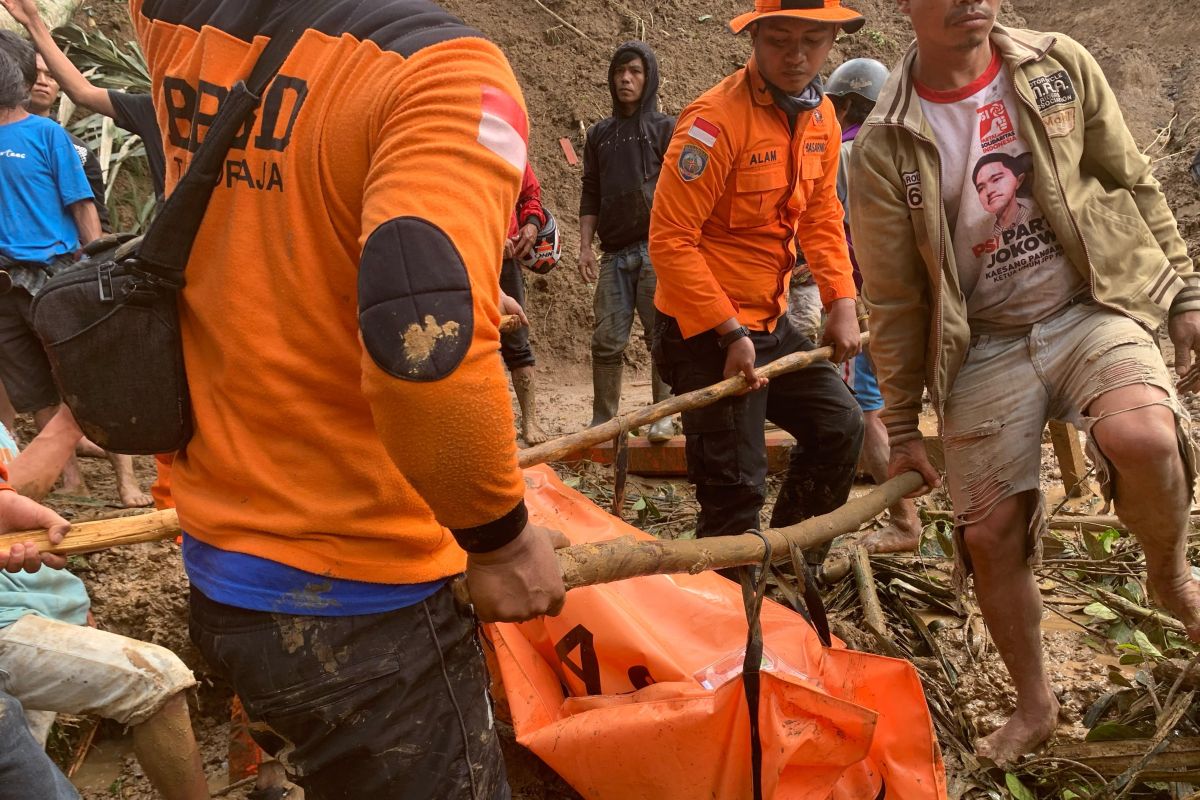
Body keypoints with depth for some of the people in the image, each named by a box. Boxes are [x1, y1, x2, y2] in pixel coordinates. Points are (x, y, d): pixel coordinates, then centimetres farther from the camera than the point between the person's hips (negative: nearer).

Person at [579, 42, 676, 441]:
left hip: (656, 247, -3)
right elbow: (590, 195, 17)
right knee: (607, 340, 1)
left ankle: (663, 415, 9)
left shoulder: (666, 129, 6)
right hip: (614, 253, 4)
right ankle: (602, 420, 9)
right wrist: (585, 246, 7)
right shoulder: (599, 134, 18)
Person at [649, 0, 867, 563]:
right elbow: (670, 241, -22)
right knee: (737, 486, -6)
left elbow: (822, 218, 13)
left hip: (770, 321, 9)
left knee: (841, 426, 14)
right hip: (707, 332, -8)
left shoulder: (821, 116, 5)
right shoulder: (716, 119, -21)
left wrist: (842, 303, 1)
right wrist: (731, 334, -22)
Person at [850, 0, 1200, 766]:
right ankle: (1035, 704, 26)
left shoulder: (1061, 66, -2)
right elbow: (895, 303, 0)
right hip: (985, 347, 1)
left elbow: (1135, 184, 9)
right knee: (991, 536, 0)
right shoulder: (884, 148, -6)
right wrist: (903, 429, 4)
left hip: (1093, 308, 0)